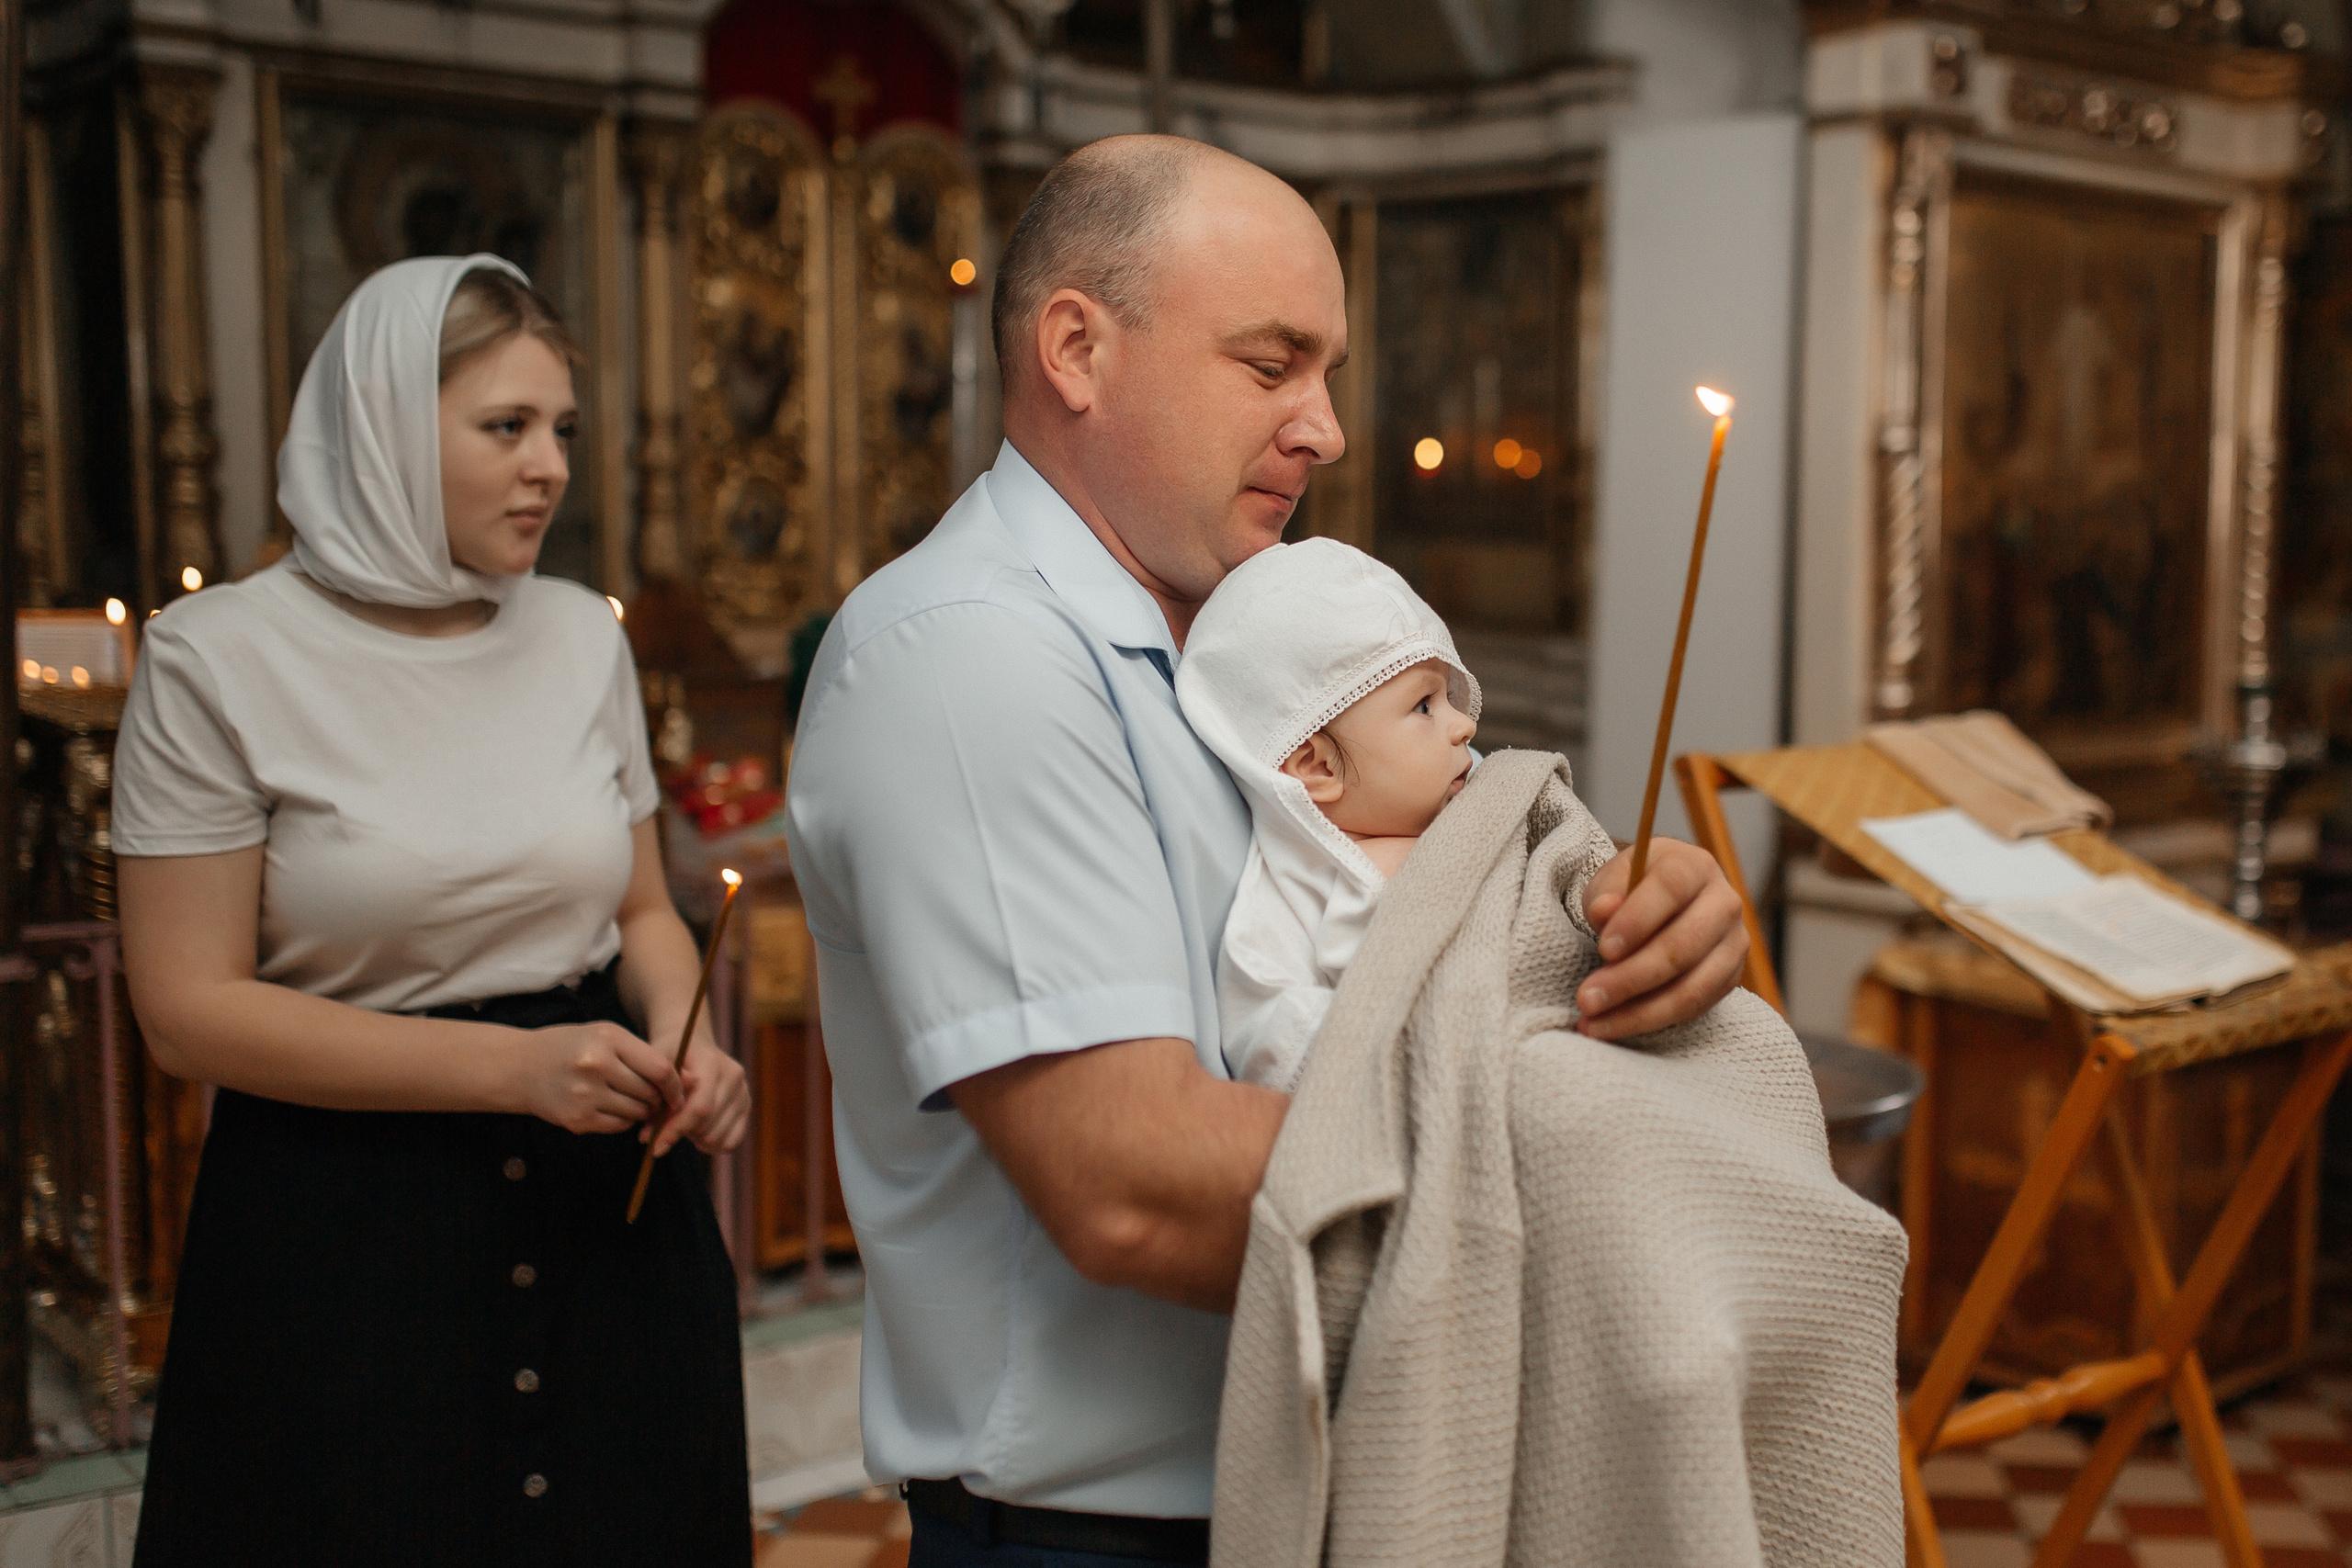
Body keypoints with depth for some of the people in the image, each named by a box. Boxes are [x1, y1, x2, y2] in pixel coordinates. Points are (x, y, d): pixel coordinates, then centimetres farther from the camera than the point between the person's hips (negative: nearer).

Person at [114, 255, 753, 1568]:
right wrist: (511, 1065, -19)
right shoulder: (221, 658, -9)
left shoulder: (585, 636, 4)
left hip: (609, 1208, 4)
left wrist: (684, 1037, -9)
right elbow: (191, 1006, -11)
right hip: (344, 1224, -4)